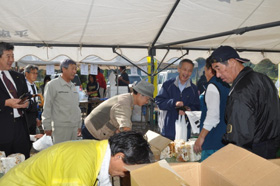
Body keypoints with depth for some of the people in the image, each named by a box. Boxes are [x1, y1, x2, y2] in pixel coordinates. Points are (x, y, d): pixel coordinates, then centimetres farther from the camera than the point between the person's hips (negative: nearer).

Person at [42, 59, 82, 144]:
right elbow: (47, 107, -6)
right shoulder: (52, 85, -4)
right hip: (60, 127, -6)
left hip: (74, 127, 6)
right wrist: (47, 127, -8)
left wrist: (79, 124, 19)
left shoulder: (73, 86, 16)